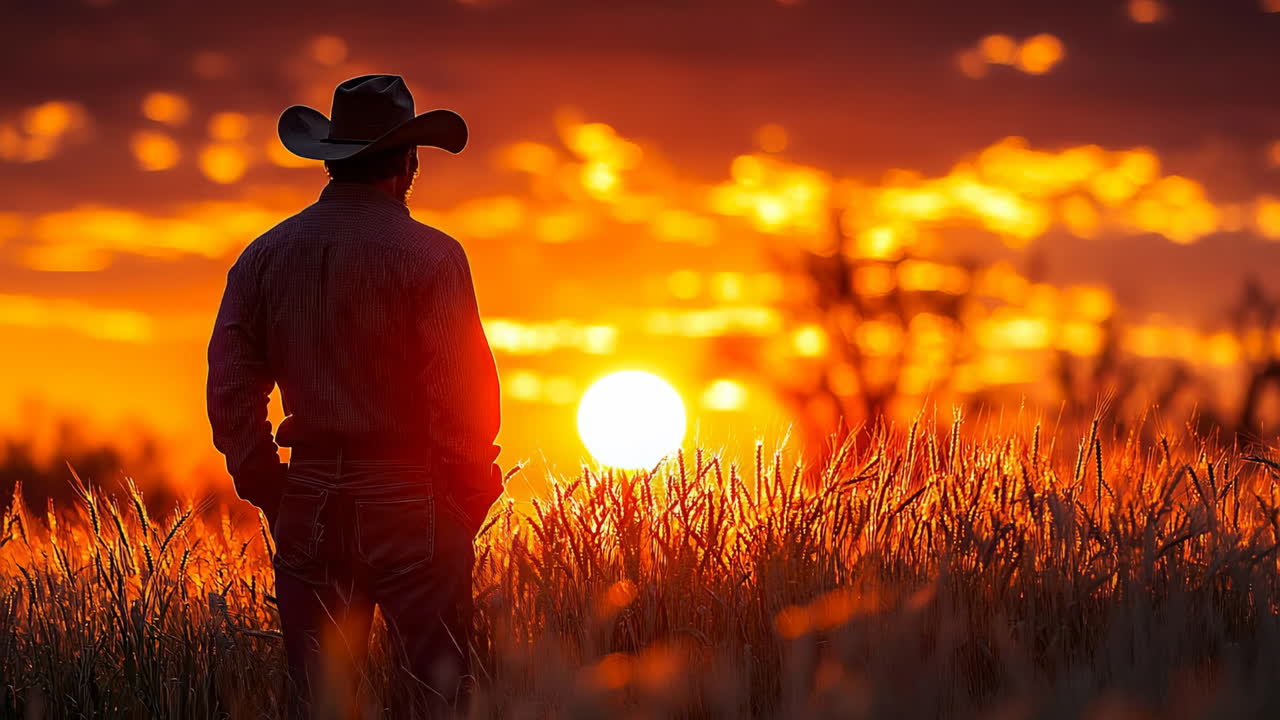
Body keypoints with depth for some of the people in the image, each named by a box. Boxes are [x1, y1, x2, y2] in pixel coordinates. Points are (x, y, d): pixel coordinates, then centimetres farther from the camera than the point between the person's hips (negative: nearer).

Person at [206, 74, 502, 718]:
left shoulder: (265, 255, 5)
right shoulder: (427, 254, -8)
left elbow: (230, 390, 5)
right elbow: (463, 385, -12)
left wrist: (270, 492, 12)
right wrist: (469, 492, 0)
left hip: (310, 502, 4)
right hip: (410, 497, -4)